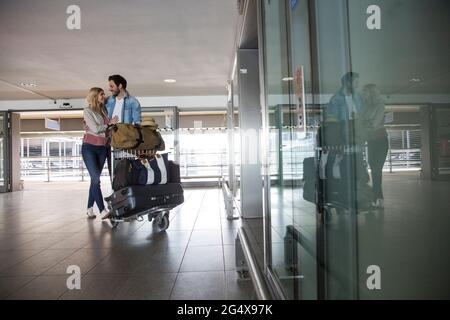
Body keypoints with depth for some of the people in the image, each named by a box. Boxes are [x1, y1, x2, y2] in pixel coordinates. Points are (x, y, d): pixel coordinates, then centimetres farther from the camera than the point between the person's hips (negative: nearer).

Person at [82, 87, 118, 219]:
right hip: (89, 147, -5)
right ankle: (102, 211, -13)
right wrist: (110, 124, 0)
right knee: (95, 179, -12)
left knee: (95, 179, 7)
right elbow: (95, 129, -9)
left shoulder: (104, 110, 16)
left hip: (102, 148, 5)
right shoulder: (87, 110, 1)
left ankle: (90, 209, 16)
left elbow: (108, 128, 15)